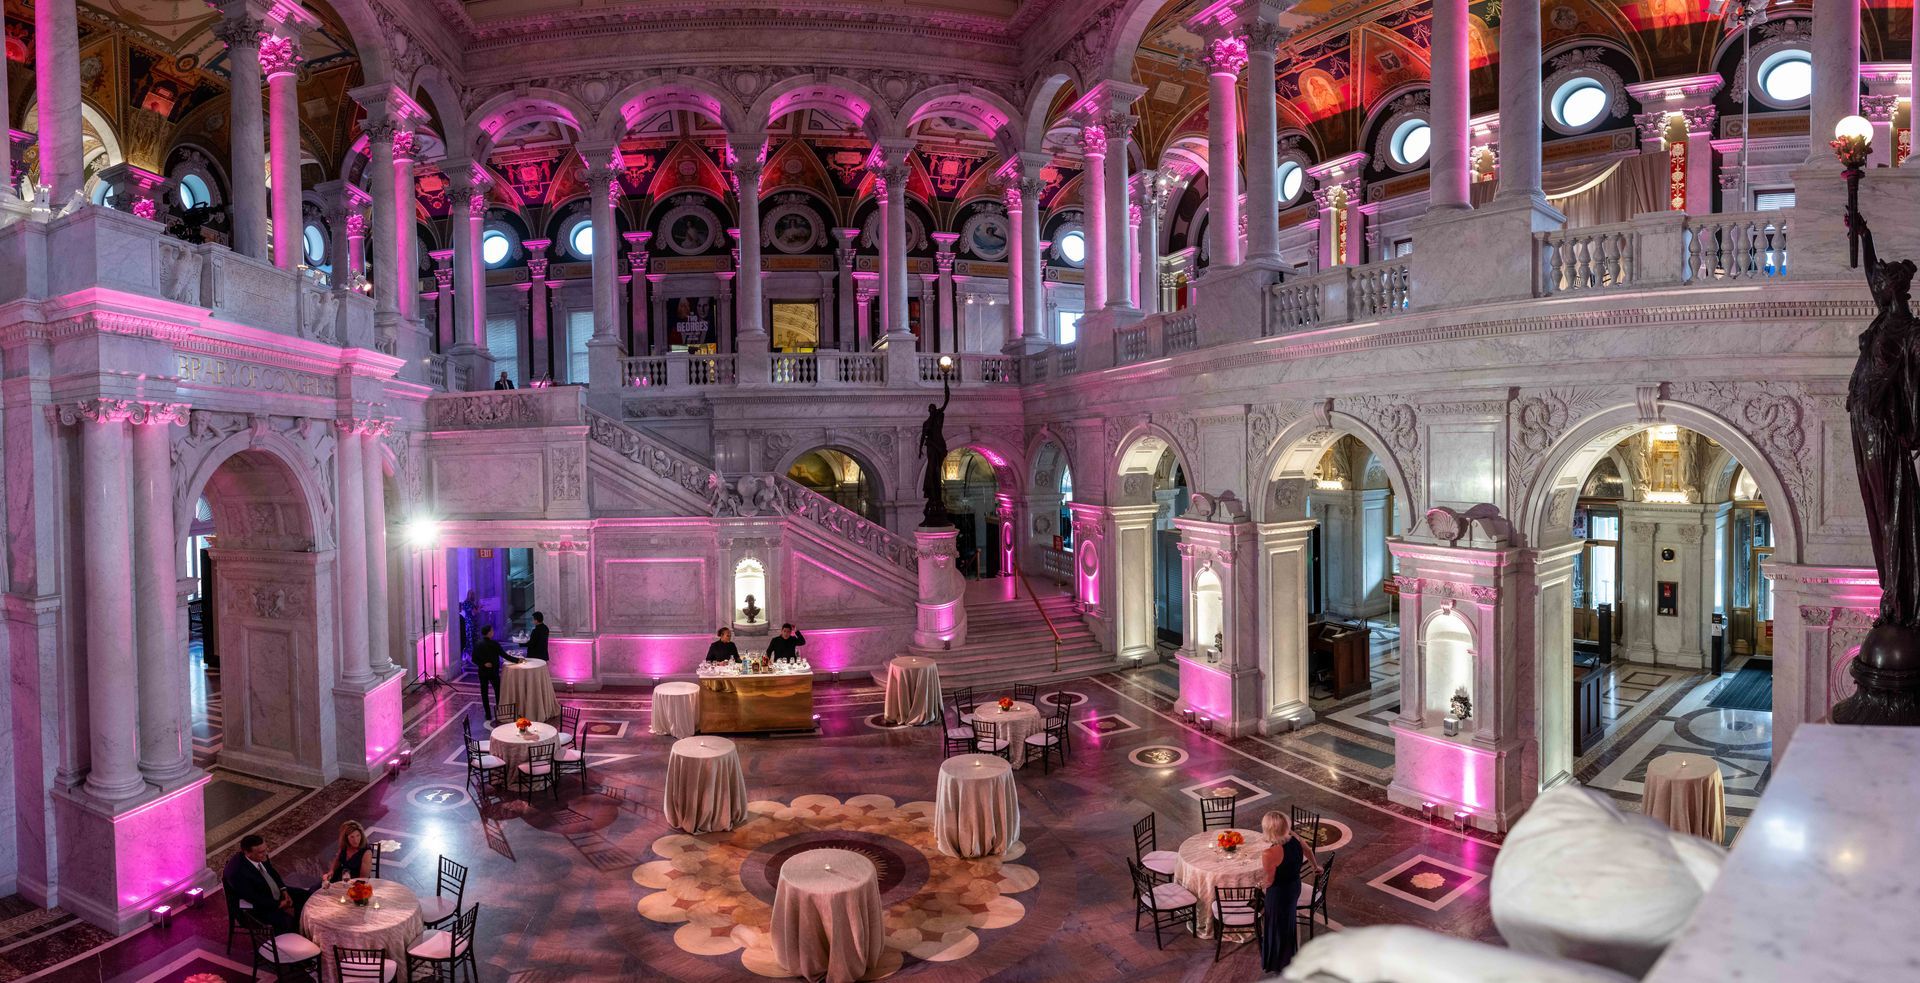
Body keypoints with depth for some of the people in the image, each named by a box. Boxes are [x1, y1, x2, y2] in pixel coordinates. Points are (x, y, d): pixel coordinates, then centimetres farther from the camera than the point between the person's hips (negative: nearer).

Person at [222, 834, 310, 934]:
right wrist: (280, 905, -18)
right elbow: (254, 899, -25)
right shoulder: (237, 872, -32)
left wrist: (284, 890, -3)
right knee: (286, 921, -28)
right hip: (260, 908, -8)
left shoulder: (261, 857, -10)